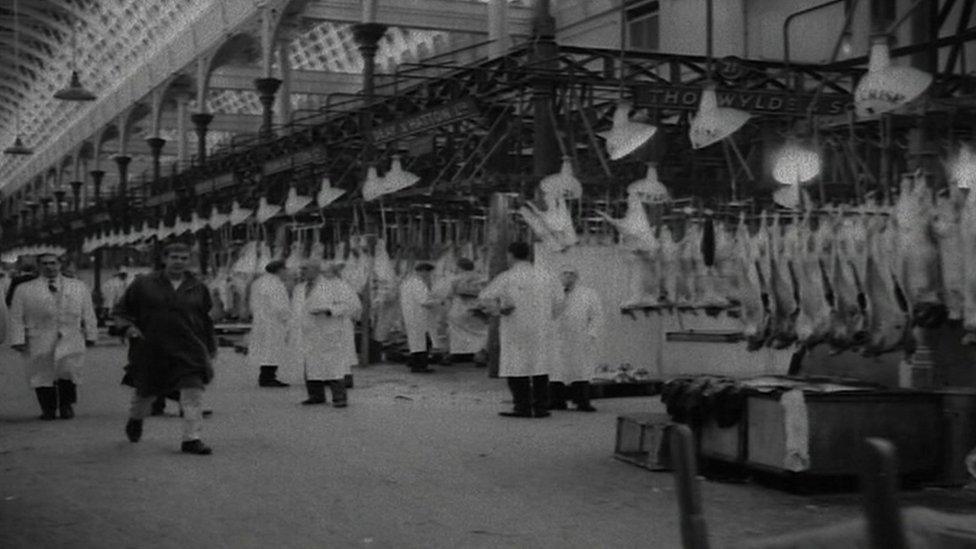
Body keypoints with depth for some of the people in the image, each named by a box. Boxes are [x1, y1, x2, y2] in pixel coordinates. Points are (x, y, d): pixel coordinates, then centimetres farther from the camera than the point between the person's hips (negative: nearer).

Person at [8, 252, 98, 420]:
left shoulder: (79, 287, 15)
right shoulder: (24, 289, 9)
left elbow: (88, 314, 16)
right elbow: (16, 317, 6)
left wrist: (90, 335, 10)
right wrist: (18, 340, -3)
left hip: (70, 339, 0)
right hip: (39, 342, 0)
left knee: (69, 370, -14)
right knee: (42, 375, -2)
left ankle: (66, 405, 5)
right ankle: (48, 409, 13)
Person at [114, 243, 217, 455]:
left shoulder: (197, 288, 6)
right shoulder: (144, 284, 0)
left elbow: (206, 322, 14)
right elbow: (121, 310, 9)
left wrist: (211, 350, 15)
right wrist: (128, 326, -10)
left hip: (189, 350, 1)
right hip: (151, 350, -1)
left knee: (193, 390, -14)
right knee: (146, 390, 15)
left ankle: (191, 439, -10)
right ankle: (135, 419, 48)